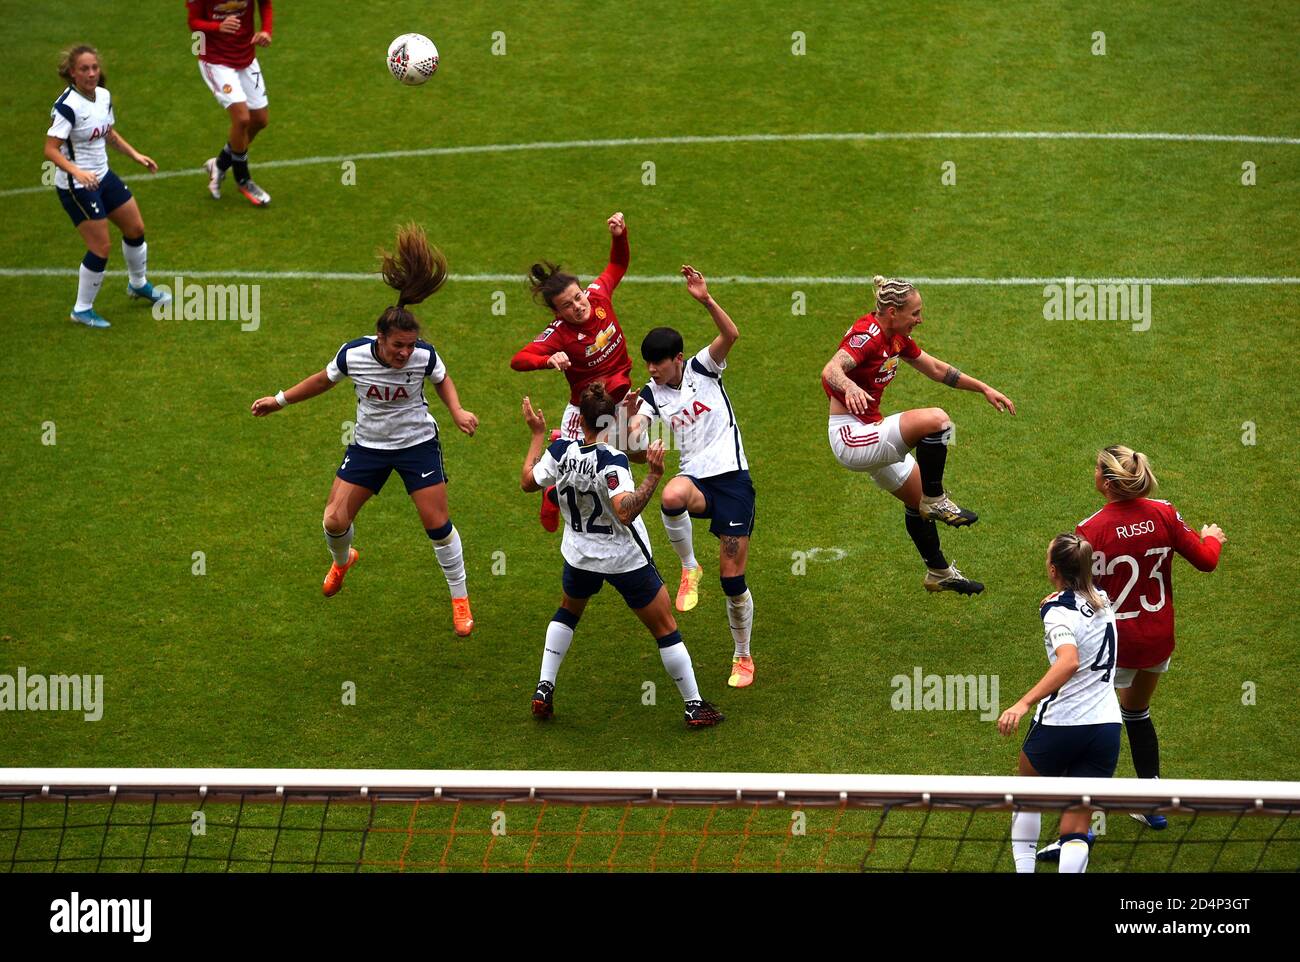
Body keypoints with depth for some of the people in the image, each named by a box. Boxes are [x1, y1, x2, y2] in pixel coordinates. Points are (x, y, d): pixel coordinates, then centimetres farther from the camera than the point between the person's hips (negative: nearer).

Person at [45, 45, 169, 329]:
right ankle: (82, 309, 13)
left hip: (103, 176, 9)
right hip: (76, 186, -9)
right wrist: (77, 173, -39)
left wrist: (135, 154, 10)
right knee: (100, 249, -6)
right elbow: (51, 150, -26)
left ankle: (138, 284, 45)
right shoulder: (67, 106, -25)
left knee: (136, 228, 19)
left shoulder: (103, 96, 0)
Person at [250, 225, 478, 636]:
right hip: (369, 445, 1)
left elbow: (442, 380, 3)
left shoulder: (424, 355, -22)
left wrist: (457, 410, -15)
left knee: (438, 524, -4)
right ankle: (342, 561, 37)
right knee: (335, 520, -2)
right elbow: (325, 379, 1)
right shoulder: (354, 354, -21)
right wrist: (280, 400, 9)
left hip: (418, 443, -1)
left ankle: (460, 600, 17)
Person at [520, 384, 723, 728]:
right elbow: (625, 512, -40)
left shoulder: (560, 451, -14)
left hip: (580, 556, 5)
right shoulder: (612, 461, -29)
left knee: (568, 610, 33)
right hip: (626, 559, -5)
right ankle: (695, 706, 14)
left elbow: (528, 481, 5)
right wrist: (653, 475, -41)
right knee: (665, 629, 10)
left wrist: (537, 434, 14)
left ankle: (543, 690, 24)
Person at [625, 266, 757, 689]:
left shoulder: (703, 368, -2)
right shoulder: (652, 395, 6)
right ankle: (689, 568, -13)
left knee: (732, 578, -2)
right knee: (671, 497, -39)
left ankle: (743, 658, 18)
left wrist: (706, 300, -34)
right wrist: (631, 418, -26)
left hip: (732, 479, -2)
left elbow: (731, 335, -19)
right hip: (695, 476, 2)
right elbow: (632, 439, -4)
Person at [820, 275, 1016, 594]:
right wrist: (850, 387, -61)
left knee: (918, 500, 23)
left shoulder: (896, 338, 7)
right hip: (850, 436, -10)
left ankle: (939, 573, 40)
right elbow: (830, 370, -39)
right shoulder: (867, 336, -22)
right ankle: (935, 501, -11)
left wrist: (983, 388, 22)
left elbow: (936, 369, 21)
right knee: (936, 420, -26)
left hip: (870, 433, 10)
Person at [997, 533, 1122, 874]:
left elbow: (1069, 663, -34)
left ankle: (1023, 869, 27)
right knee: (1076, 830, 4)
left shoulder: (1059, 611, -14)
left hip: (1059, 725, -5)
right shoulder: (1101, 599, 8)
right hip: (1106, 727, 5)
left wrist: (1024, 703, -40)